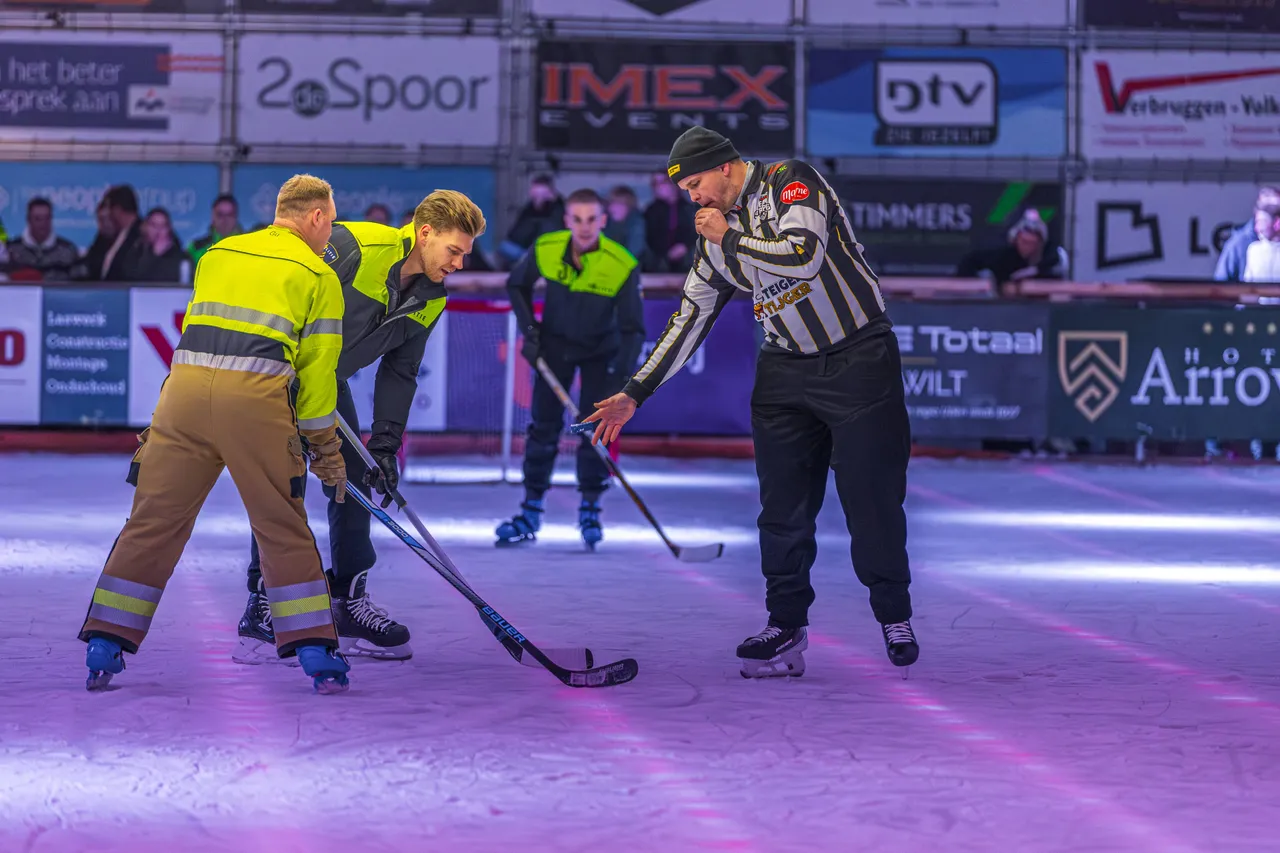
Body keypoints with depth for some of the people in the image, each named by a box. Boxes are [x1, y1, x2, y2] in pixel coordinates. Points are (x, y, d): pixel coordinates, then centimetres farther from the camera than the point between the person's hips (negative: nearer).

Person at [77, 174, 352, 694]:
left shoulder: (217, 255, 24)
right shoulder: (319, 276, 11)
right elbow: (316, 369, 10)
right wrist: (325, 448, 19)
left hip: (185, 388, 3)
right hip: (256, 400, -3)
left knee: (155, 520, 8)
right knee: (282, 528, 7)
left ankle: (104, 646, 7)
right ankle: (314, 652, 8)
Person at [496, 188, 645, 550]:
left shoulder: (623, 266, -29)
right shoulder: (545, 250, -21)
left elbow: (633, 329, -25)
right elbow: (517, 285, 1)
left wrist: (621, 374, -37)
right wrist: (528, 328, -9)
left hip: (600, 350, -2)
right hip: (554, 343, 2)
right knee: (544, 425, 1)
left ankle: (590, 510, 9)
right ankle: (531, 512, 10)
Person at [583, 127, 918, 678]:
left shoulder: (792, 182, -12)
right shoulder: (716, 234, 8)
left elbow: (804, 257, -29)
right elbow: (691, 317, 12)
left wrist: (731, 239, -15)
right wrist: (635, 394, 9)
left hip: (859, 359, -6)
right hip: (786, 370, 6)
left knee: (872, 496, -3)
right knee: (783, 502, -1)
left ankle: (894, 616, 14)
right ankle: (786, 630, 4)